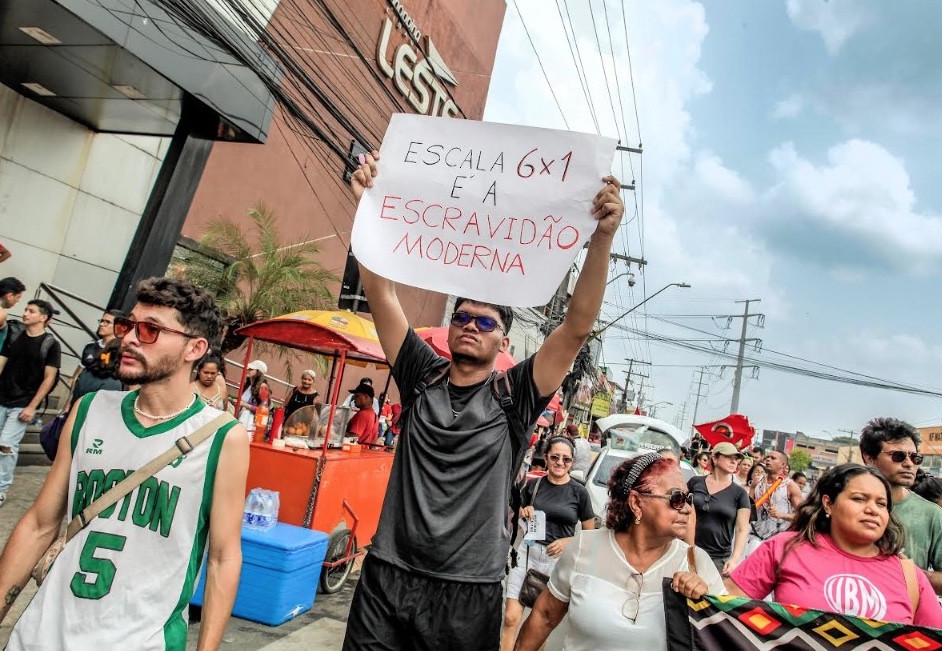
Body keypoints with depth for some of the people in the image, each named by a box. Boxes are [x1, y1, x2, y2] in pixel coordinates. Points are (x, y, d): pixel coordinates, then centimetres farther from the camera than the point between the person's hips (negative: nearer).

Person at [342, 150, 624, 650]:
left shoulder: (513, 397, -4)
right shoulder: (421, 377, 2)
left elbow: (577, 327, -14)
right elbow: (381, 293, -5)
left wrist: (602, 237, -24)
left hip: (468, 594, -1)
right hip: (387, 576, 2)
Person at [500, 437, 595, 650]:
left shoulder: (579, 492, -3)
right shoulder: (533, 485, 2)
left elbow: (590, 533, 4)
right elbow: (519, 516, 16)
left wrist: (568, 541, -12)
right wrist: (524, 513, -6)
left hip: (560, 559, -1)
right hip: (528, 553, 1)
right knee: (510, 618, -6)